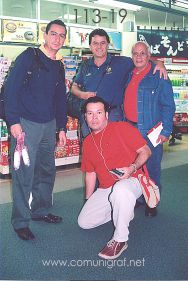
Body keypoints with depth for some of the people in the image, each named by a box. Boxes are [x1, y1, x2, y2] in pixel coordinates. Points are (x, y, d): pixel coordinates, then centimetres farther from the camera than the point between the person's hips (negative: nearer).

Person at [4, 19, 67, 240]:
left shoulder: (59, 67, 15)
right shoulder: (29, 57, -5)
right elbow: (11, 88, -11)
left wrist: (61, 127, 16)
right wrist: (13, 121, -17)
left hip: (49, 125, 7)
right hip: (25, 124, -7)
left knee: (47, 170, 14)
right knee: (24, 174, -4)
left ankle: (40, 210, 32)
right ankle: (20, 221, 11)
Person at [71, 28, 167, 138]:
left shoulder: (121, 63, 0)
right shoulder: (85, 66, 10)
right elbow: (74, 87, 16)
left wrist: (158, 63, -14)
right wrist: (82, 94, -5)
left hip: (112, 116, -3)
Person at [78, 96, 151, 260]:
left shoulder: (122, 128, -7)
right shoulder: (87, 142, 12)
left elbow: (145, 151, -8)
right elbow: (90, 173, 18)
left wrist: (132, 168, -26)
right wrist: (88, 201, 16)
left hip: (130, 182, -7)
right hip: (105, 190, 7)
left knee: (120, 190, -41)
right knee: (84, 222, -2)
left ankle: (120, 240, -22)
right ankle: (124, 211, 18)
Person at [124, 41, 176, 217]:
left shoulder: (159, 77, -6)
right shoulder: (129, 76, 13)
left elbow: (168, 106, -8)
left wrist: (165, 131, -14)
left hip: (151, 132, -5)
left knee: (151, 169, 2)